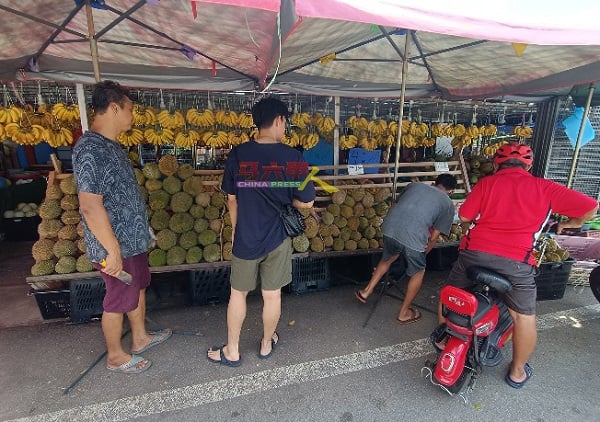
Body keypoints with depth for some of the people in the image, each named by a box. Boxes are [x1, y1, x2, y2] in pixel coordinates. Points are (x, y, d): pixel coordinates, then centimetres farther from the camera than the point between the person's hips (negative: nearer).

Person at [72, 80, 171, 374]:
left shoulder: (110, 145, 8)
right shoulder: (90, 148, -23)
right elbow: (90, 205, -27)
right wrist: (112, 250, -23)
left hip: (132, 238, 10)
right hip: (116, 245, -9)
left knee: (137, 288, 22)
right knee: (118, 301, 9)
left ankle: (140, 338, 43)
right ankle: (116, 356, 32)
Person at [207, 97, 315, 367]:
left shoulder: (237, 154, -7)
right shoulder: (293, 158, -12)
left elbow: (231, 198, 1)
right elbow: (306, 202, -9)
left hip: (245, 237, 1)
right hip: (278, 237, 0)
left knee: (238, 293, 18)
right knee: (272, 295, 17)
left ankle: (232, 351, 33)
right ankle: (267, 344, 38)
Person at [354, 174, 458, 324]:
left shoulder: (415, 185, 27)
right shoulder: (448, 204, 18)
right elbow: (433, 237, 15)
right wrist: (422, 254, 32)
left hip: (390, 227, 4)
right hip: (413, 237, -4)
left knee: (388, 258, 34)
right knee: (418, 272, 23)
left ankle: (366, 292, 42)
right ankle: (404, 313, 37)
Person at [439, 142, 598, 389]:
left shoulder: (486, 183, 6)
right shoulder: (544, 188, 8)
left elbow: (464, 217, 1)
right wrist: (572, 223, 28)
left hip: (475, 252, 0)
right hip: (516, 261, 1)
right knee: (524, 316, 20)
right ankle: (518, 372, 34)